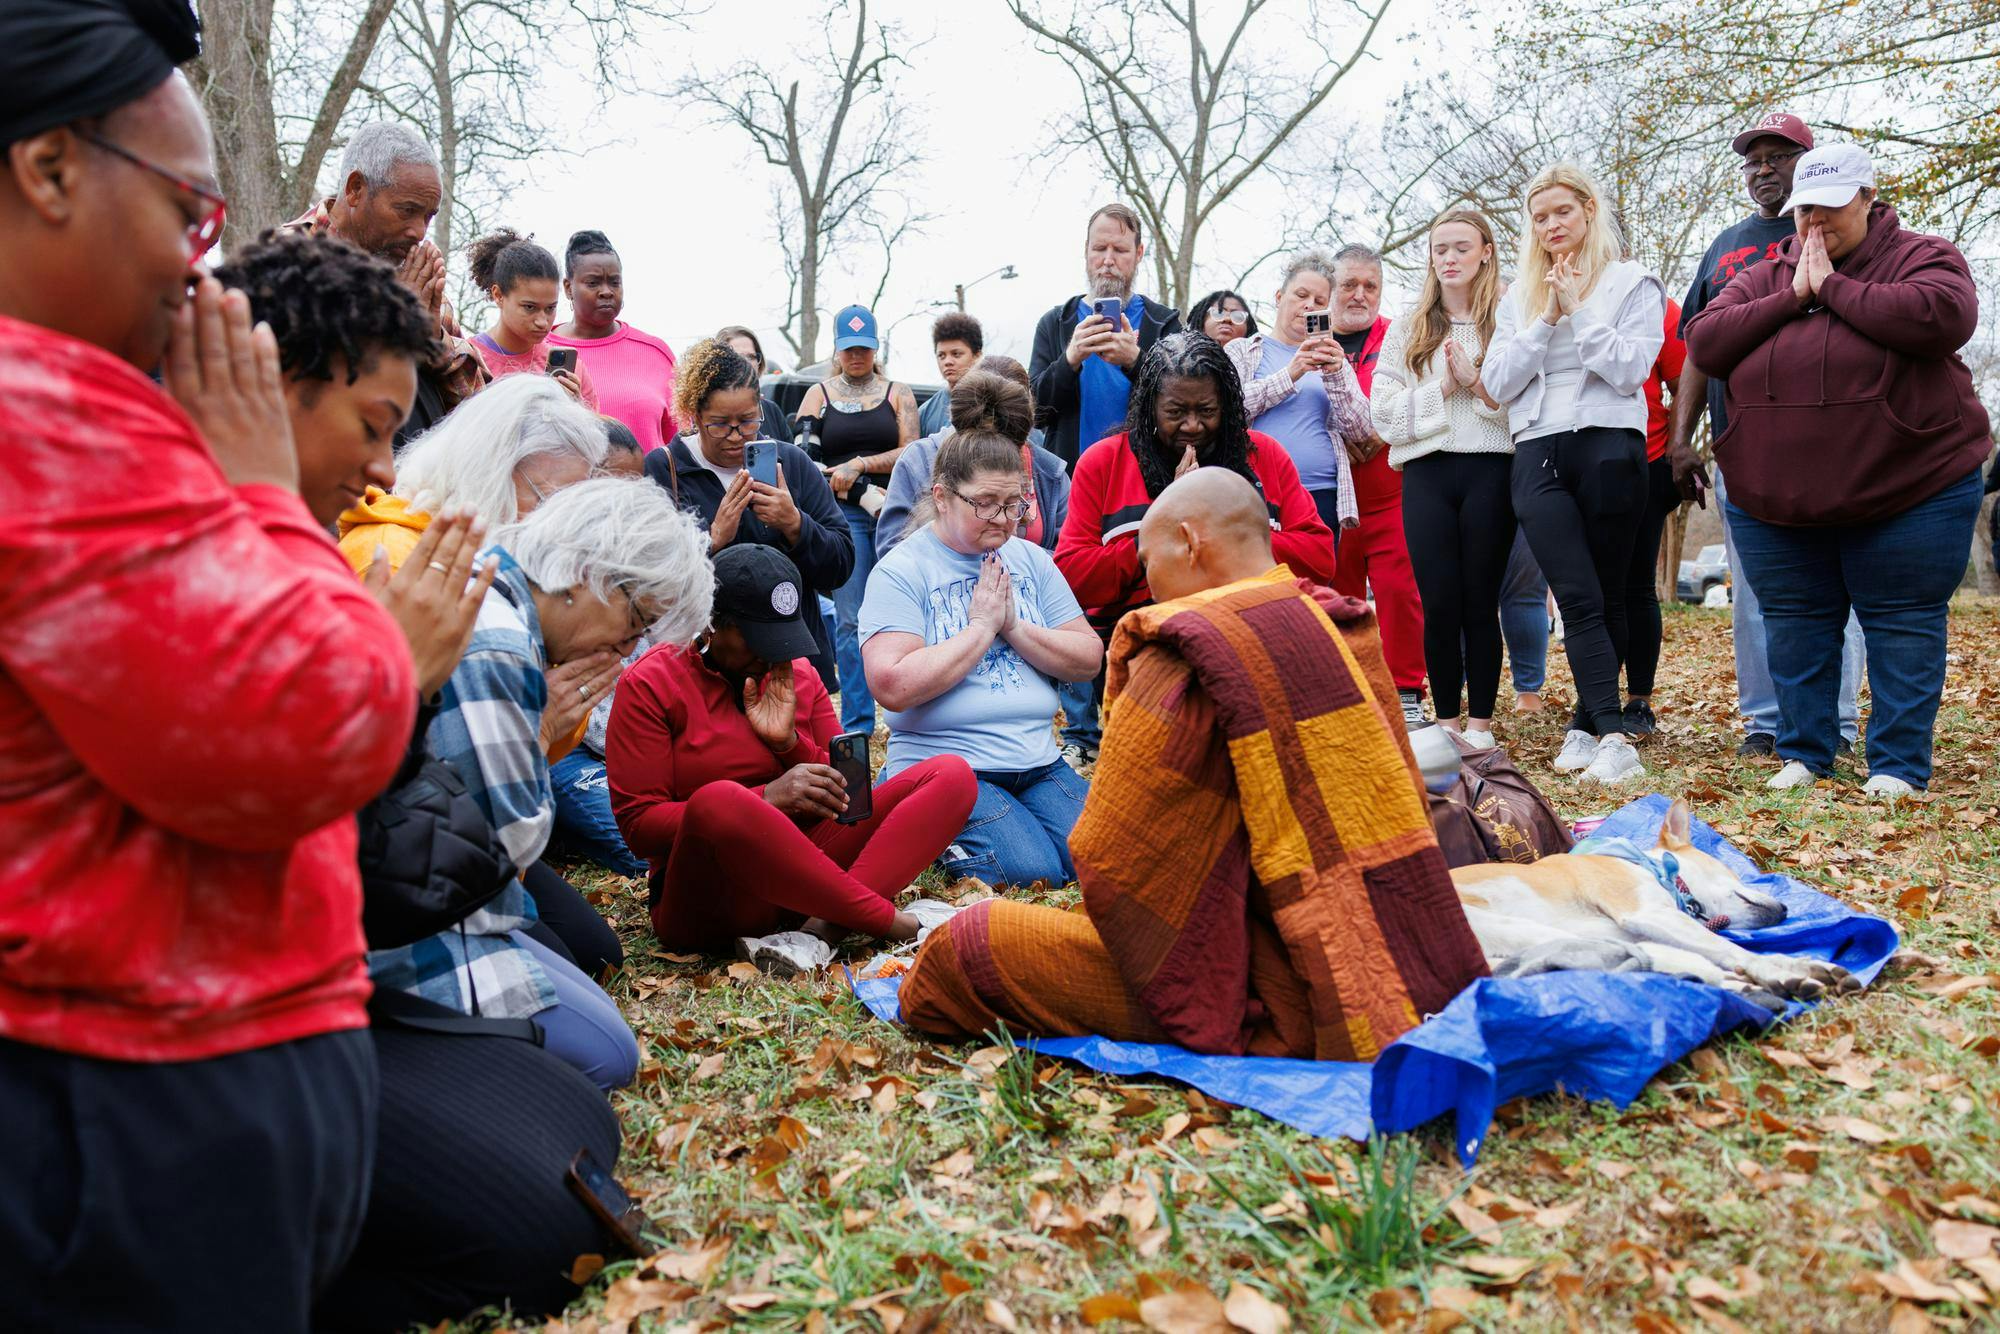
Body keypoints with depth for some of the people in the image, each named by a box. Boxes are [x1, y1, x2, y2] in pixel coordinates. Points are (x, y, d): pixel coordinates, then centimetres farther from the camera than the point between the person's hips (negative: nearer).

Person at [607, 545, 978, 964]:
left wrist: (788, 742, -5)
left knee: (951, 775, -11)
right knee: (717, 800, -40)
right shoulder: (650, 684, -1)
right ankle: (892, 922, -29)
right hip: (708, 902, -5)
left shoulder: (798, 676, 14)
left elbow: (846, 791, 16)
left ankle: (826, 923, -33)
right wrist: (769, 798, -18)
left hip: (803, 874, 5)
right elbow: (638, 825, -8)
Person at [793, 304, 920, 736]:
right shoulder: (819, 394, 13)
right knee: (850, 621, -4)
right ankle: (857, 724, 0)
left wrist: (860, 465, -11)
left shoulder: (898, 392, 13)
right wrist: (847, 486, -9)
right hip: (842, 516, 0)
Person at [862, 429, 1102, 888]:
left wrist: (1013, 626, -8)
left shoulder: (1031, 561, 11)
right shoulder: (901, 571, -6)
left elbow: (1089, 660, 7)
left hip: (1039, 763, 6)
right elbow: (893, 687, -20)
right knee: (1031, 872, -24)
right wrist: (982, 626, -12)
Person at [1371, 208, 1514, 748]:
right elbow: (1384, 410, 4)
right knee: (1439, 603, 0)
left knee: (1480, 601, 1)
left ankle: (1480, 722, 9)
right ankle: (1446, 719, 11)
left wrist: (1477, 383, -14)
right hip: (1427, 473, 2)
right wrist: (1442, 387, -6)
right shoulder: (1408, 328, 15)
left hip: (1490, 468, -2)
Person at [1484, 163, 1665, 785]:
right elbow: (1497, 382, 8)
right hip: (1538, 454, 2)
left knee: (1606, 597, 2)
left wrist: (1579, 312, -7)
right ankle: (1613, 739, -17)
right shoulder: (1520, 296, 19)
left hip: (1608, 448, -2)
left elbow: (1630, 371, -5)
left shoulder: (1632, 282, 8)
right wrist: (1547, 320, -2)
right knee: (1578, 599, -11)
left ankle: (1587, 725, 11)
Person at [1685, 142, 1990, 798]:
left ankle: (1898, 766, 10)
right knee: (1795, 626, 9)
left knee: (1903, 624, 1)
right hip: (1773, 500, 4)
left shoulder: (1922, 256, 0)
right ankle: (1803, 754, 21)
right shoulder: (1764, 278, 12)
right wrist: (1793, 297, -9)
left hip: (1910, 492, -4)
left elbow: (1942, 317, -21)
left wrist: (1832, 286, -13)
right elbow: (1703, 344, -2)